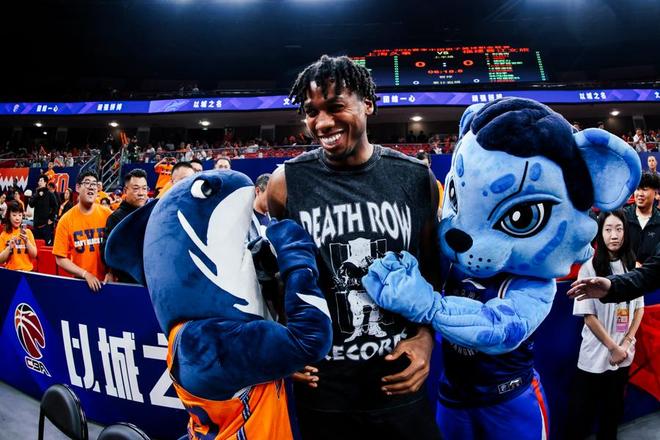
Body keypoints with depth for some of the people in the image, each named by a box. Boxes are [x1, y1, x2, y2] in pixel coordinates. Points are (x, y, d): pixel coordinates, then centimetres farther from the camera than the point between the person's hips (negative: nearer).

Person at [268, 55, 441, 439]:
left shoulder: (417, 178, -5)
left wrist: (426, 337, -6)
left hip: (401, 382, 1)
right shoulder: (286, 183, -8)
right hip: (322, 385, 0)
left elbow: (433, 269, 6)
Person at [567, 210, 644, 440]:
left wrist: (626, 344, -5)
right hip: (595, 355, -4)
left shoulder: (632, 266, 2)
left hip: (624, 355, 4)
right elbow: (588, 316, -12)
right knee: (583, 411, 5)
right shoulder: (590, 268, -12)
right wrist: (613, 347, -10)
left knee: (613, 407, 18)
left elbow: (639, 309, 5)